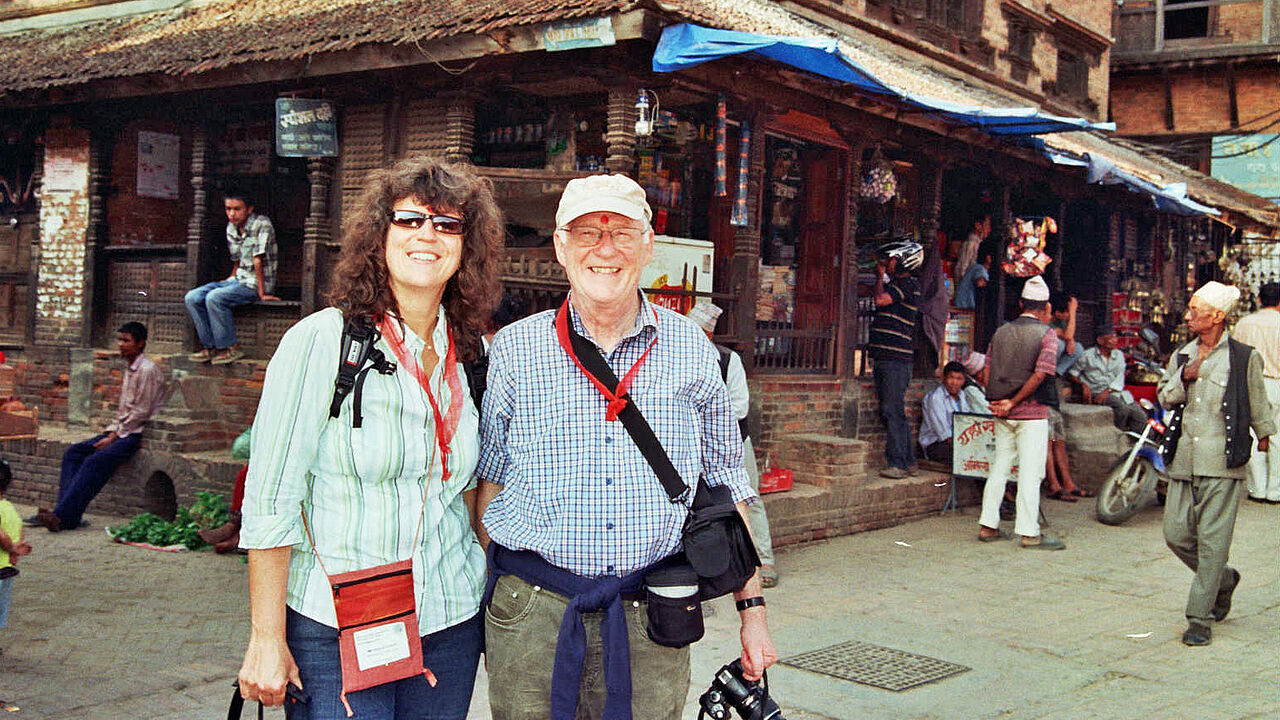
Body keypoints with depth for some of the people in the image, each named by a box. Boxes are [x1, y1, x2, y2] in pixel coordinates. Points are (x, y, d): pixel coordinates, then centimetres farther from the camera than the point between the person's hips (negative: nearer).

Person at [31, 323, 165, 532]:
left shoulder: (147, 370, -13)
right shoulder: (129, 368, 17)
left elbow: (140, 413, -16)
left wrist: (113, 438, -14)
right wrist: (110, 432, 5)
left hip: (138, 434, -10)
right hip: (122, 431, 10)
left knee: (96, 460, -27)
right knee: (73, 452, -3)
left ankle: (64, 516, -31)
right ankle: (67, 512, -12)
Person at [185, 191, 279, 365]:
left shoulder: (261, 224, -15)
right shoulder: (231, 228, 9)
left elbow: (258, 261, -19)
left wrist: (261, 293, -18)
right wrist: (230, 280, 9)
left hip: (258, 282, -8)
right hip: (238, 279, 8)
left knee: (214, 298, -28)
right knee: (192, 298, -7)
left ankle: (231, 347, -16)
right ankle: (210, 346, -4)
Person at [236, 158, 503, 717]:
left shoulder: (472, 355, 4)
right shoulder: (320, 341, -11)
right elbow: (268, 503, -12)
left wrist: (486, 603, 10)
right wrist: (267, 640, -13)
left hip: (451, 626, 5)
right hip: (334, 629, -4)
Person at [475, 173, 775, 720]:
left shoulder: (690, 348, 4)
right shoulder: (514, 350, 1)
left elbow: (726, 486, 9)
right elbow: (489, 479, 7)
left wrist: (752, 610, 8)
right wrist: (485, 606, 4)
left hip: (652, 619, 1)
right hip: (531, 613, 0)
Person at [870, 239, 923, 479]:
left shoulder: (909, 284, -8)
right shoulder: (894, 284, 20)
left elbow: (880, 299, -16)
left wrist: (881, 276, -4)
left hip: (896, 359, -10)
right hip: (882, 358, 10)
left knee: (893, 411, -11)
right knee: (890, 412, 10)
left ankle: (898, 463, -8)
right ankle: (908, 461, 16)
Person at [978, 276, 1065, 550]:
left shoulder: (1001, 332, 8)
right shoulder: (1046, 334, -7)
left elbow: (990, 371, 6)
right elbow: (1040, 375, -17)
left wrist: (1000, 403, 6)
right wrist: (1013, 403, -12)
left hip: (1003, 413, 5)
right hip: (1032, 413, -5)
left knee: (999, 468, 12)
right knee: (1030, 473, -2)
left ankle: (988, 525, 16)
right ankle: (1029, 533, 0)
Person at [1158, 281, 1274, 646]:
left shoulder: (1244, 358, -2)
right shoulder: (1181, 356, 13)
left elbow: (1258, 404, 10)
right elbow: (1165, 397, 9)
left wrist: (1264, 434, 21)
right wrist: (1184, 378, -7)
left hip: (1222, 463, -5)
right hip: (1183, 460, 5)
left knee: (1212, 540, -5)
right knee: (1176, 534, 4)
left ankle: (1201, 618, 3)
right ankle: (1223, 580, 31)